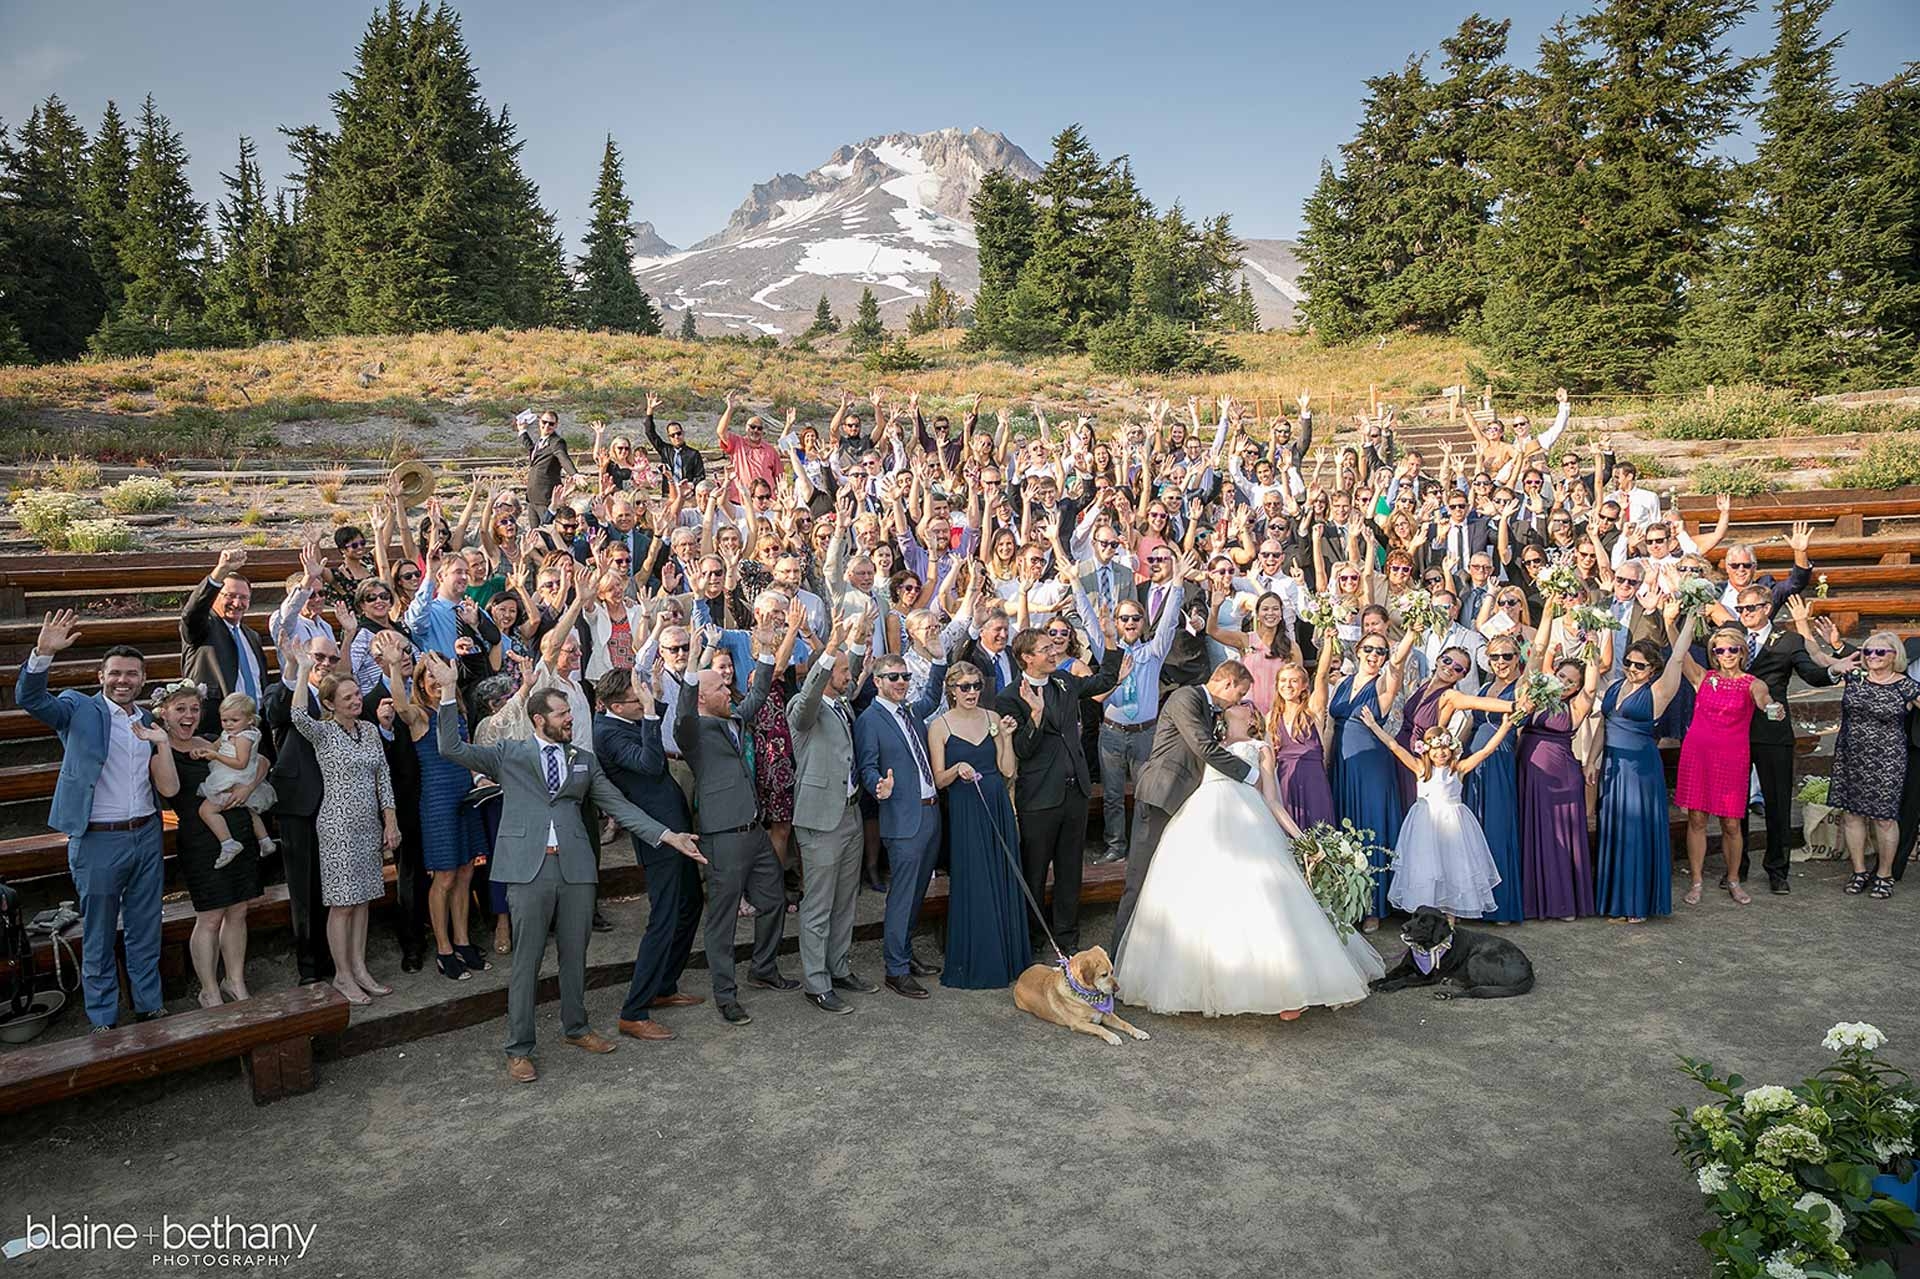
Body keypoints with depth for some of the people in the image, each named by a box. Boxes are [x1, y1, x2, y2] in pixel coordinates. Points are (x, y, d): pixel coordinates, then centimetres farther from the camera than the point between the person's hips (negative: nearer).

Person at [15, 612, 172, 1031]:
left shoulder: (146, 721, 11)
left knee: (145, 930, 14)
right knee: (98, 936, 7)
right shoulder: (79, 709, -2)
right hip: (98, 840, -4)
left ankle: (150, 1007, 26)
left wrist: (161, 742, 0)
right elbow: (29, 698, -20)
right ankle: (103, 1021, 19)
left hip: (146, 835, 4)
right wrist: (43, 653, -34)